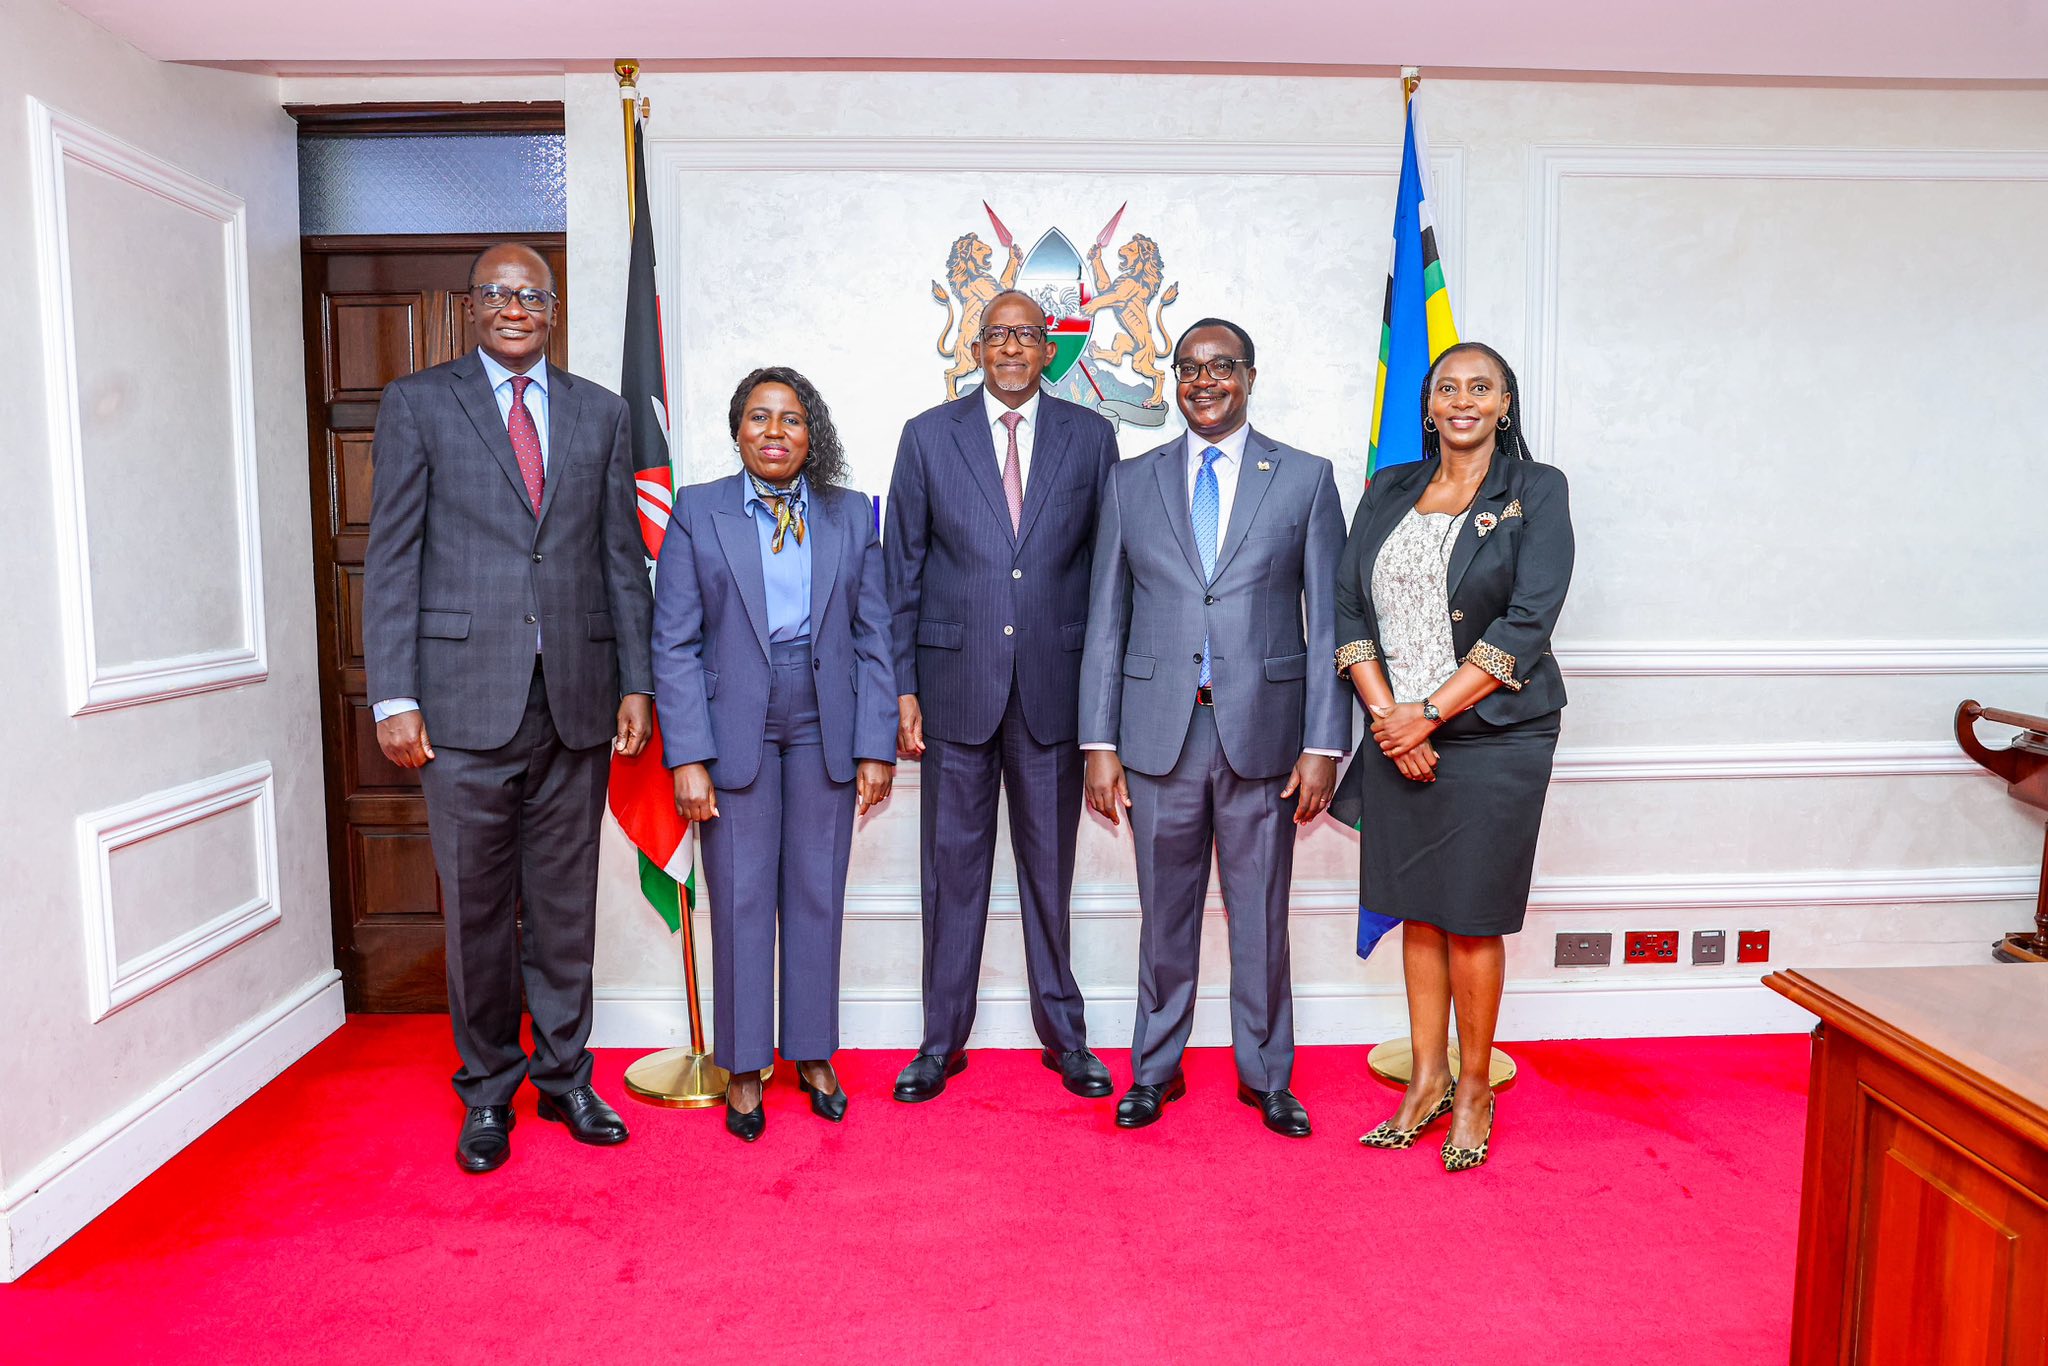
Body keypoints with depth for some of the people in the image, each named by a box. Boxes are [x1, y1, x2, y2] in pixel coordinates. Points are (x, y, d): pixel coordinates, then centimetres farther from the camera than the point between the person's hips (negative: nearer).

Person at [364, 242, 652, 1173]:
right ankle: (488, 1090, 24)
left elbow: (623, 558, 11)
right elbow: (391, 556, 0)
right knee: (476, 907, 6)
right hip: (466, 698, -2)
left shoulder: (600, 413, 12)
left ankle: (565, 1077, 26)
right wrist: (393, 696, -7)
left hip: (576, 696, 2)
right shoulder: (417, 403, 5)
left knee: (566, 904, 10)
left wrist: (636, 683, 5)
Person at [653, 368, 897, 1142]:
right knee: (741, 898, 5)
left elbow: (874, 637, 3)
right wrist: (688, 757, -11)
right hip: (735, 724, -1)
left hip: (825, 724, 2)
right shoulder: (697, 512, 0)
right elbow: (675, 644, -4)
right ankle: (743, 1068, 21)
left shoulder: (851, 515, 5)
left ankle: (813, 1055, 26)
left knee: (817, 895, 10)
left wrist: (876, 747, -2)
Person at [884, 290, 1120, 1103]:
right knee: (952, 864, 7)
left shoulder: (1090, 438, 7)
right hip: (956, 683, 0)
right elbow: (901, 571, 4)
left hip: (1056, 684, 1)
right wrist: (903, 688, -2)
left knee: (1050, 863, 10)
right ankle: (942, 1039, 22)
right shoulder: (928, 436, 5)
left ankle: (1064, 1033, 26)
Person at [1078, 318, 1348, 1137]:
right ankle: (1155, 1069, 30)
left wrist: (1324, 745, -6)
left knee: (1261, 916, 11)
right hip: (1160, 734, 1)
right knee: (1165, 915, 12)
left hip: (1262, 732, -1)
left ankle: (1266, 1075, 30)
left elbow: (1328, 624, 1)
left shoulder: (1306, 480, 4)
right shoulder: (1131, 482, 8)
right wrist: (1100, 745, 0)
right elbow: (1106, 623, 6)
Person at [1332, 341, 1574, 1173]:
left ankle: (1473, 1089, 22)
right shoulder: (1388, 493, 10)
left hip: (1493, 736, -4)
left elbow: (1527, 622, -11)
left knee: (1473, 921, 4)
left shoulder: (1536, 492, -1)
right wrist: (1385, 712, -8)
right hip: (1397, 736, 4)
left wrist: (1430, 713, -14)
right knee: (1417, 913, 12)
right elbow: (1349, 609, 5)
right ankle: (1427, 1080, 26)